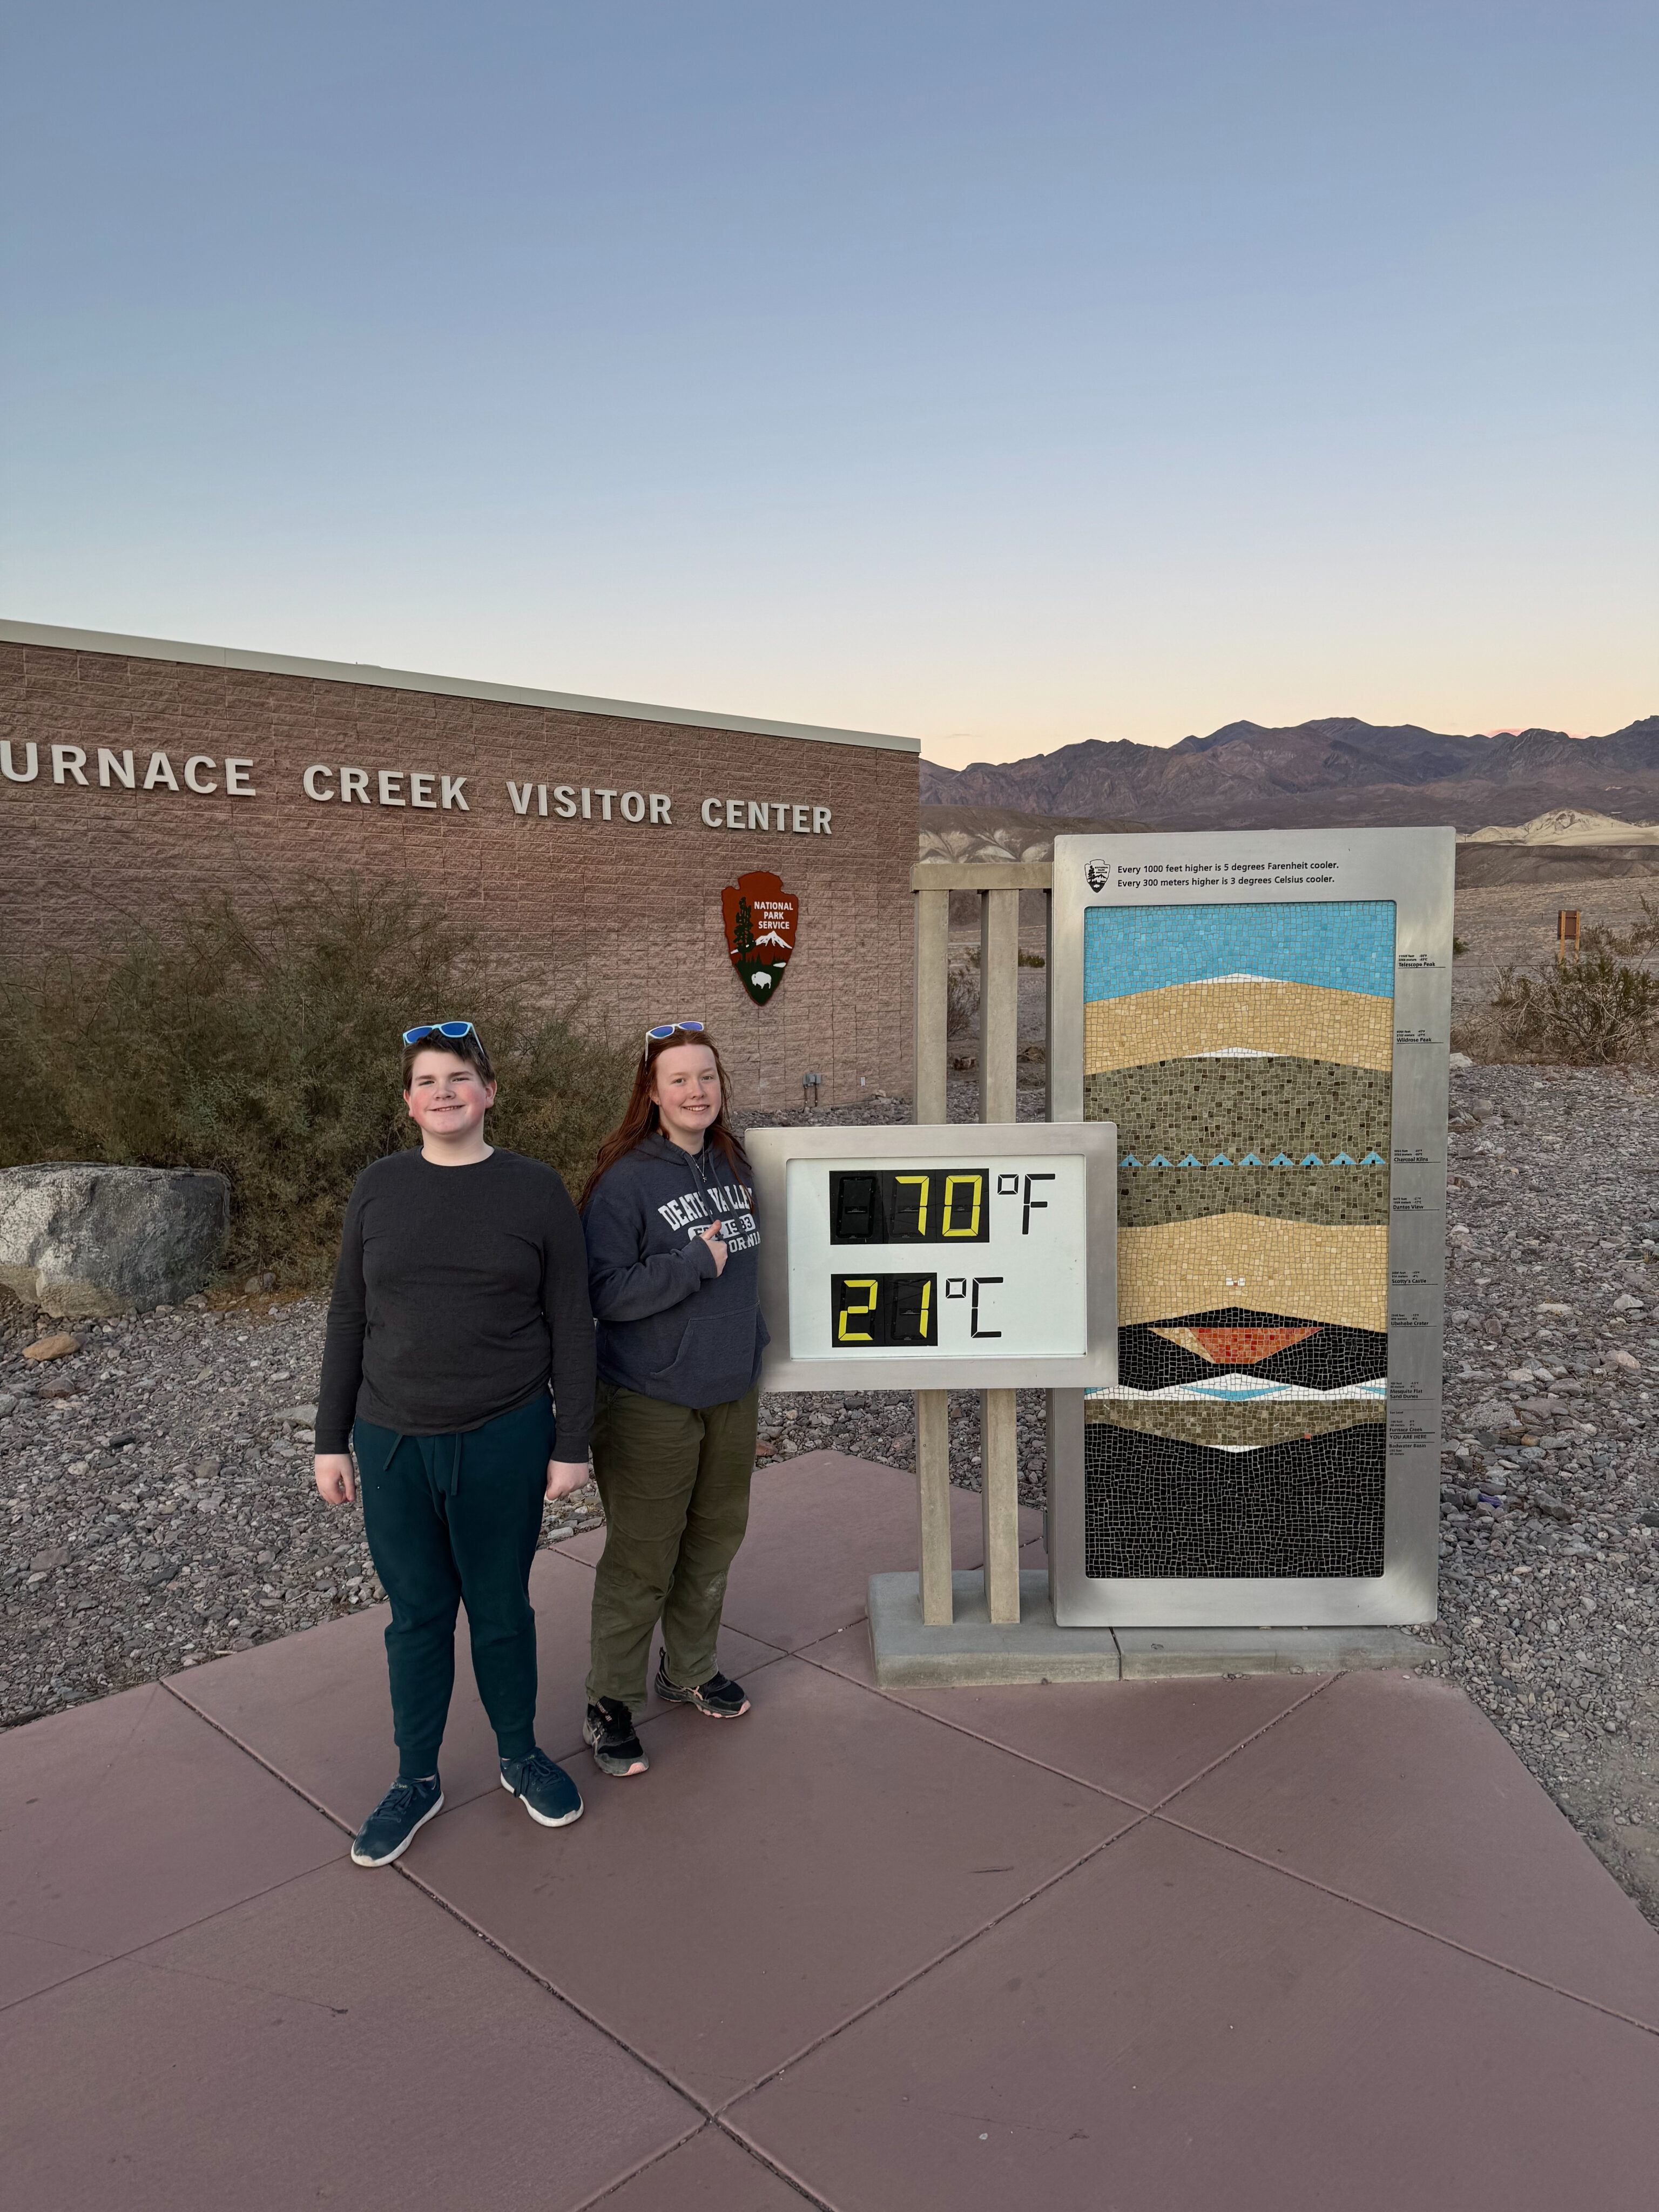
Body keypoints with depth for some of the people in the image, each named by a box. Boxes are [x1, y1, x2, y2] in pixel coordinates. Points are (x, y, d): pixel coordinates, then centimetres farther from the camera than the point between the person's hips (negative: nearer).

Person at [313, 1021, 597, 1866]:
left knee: (501, 1608, 13)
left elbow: (570, 1324, -3)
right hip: (393, 1444, 2)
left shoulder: (536, 1190, -5)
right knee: (417, 1614, 13)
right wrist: (332, 1439, 6)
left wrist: (572, 1443, -4)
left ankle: (521, 1756, 36)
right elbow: (350, 1318, 6)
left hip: (505, 1440, -1)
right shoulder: (379, 1187, 1)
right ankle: (416, 1780, 33)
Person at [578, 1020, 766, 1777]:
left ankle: (690, 1669, 39)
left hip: (731, 1393, 7)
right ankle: (610, 1704, 21)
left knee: (715, 1539, 19)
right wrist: (695, 1265, -24)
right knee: (642, 1559, 2)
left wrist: (751, 1342, 16)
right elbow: (602, 1292, -20)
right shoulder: (625, 1181, -16)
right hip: (651, 1401, -7)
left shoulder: (733, 1165, 5)